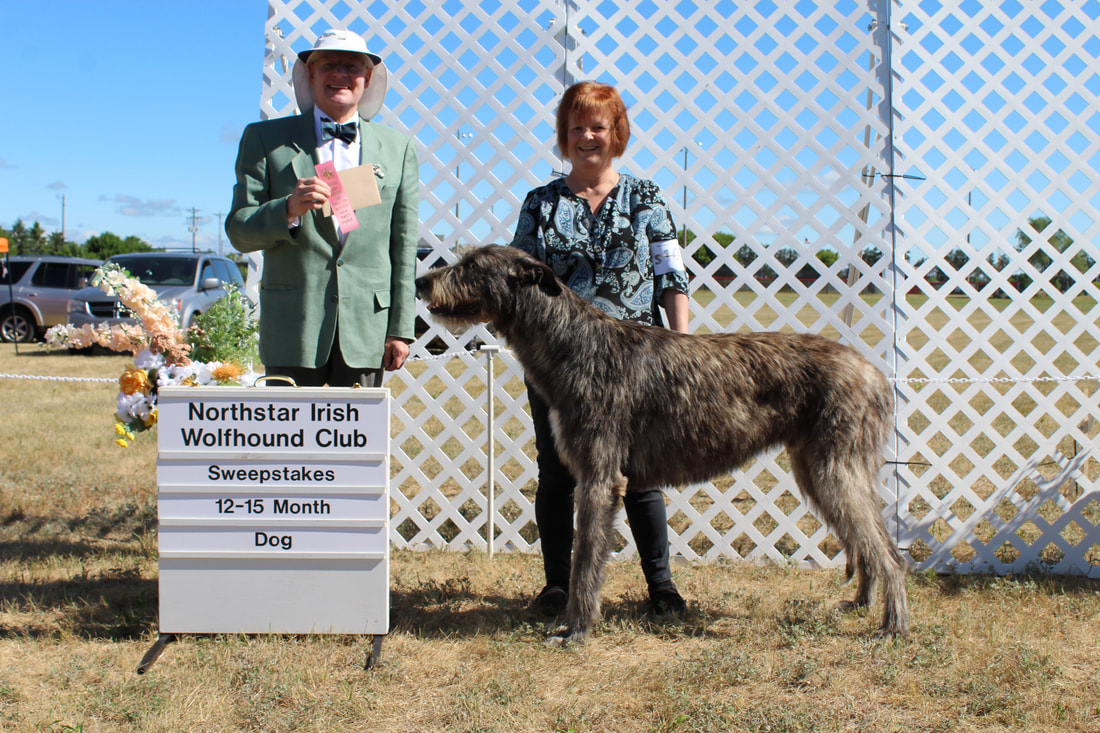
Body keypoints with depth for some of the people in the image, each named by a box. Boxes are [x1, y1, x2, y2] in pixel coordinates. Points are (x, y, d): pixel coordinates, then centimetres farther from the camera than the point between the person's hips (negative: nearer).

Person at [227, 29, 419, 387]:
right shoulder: (266, 138, 8)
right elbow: (238, 231, 3)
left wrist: (401, 329, 5)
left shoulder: (398, 148, 13)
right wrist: (289, 210, -17)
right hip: (293, 327, -1)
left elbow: (404, 248, 10)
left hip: (367, 328, 1)